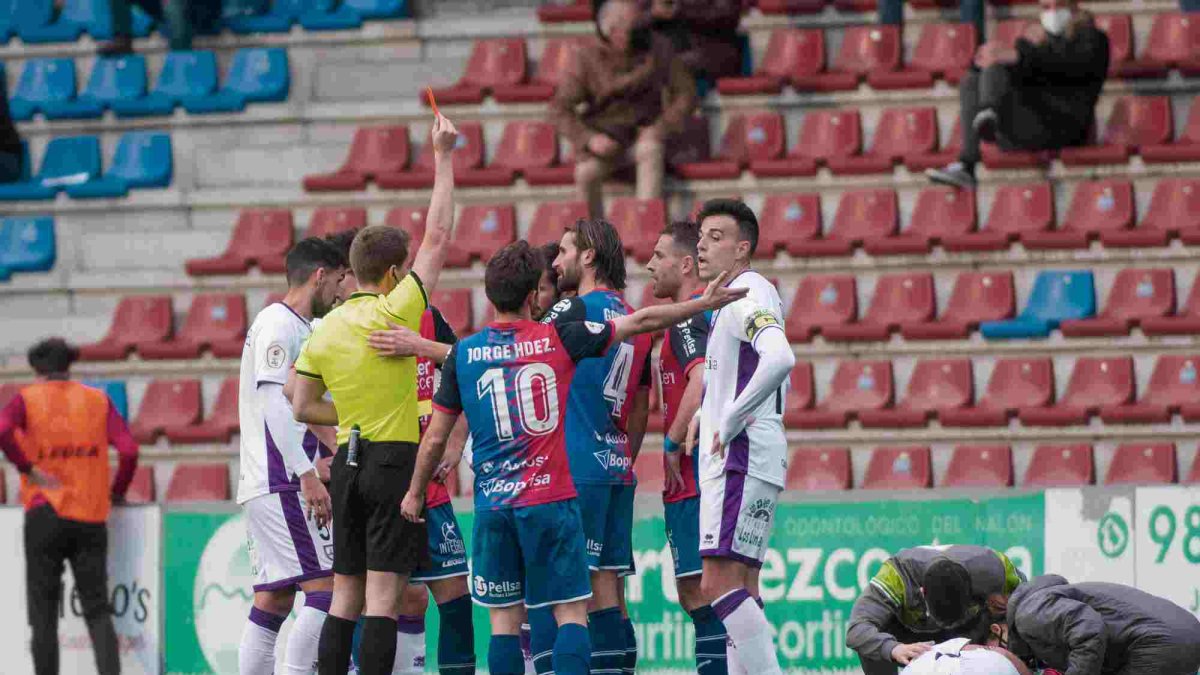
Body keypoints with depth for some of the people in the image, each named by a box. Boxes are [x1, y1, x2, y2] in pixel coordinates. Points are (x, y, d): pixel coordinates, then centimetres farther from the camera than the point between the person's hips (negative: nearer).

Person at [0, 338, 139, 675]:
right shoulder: (97, 401, 9)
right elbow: (128, 449, -2)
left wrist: (29, 470, -9)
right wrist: (117, 492, 13)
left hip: (45, 514, -2)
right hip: (91, 518, 2)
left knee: (43, 613, 5)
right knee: (97, 610, 5)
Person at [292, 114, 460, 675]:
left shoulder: (324, 330, 6)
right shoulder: (394, 313, -10)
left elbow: (304, 408, 10)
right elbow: (437, 237, -4)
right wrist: (442, 159, 1)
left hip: (348, 463, 6)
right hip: (396, 459, -6)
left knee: (346, 594, 9)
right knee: (383, 594, -7)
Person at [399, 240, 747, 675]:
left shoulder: (462, 354, 2)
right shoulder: (558, 339, -2)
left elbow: (435, 439, 7)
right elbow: (641, 321, 6)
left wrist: (414, 493, 22)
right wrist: (704, 304, 17)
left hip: (493, 506, 2)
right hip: (552, 500, -2)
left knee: (504, 621, 6)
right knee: (571, 614, 0)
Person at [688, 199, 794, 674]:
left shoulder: (748, 294, -12)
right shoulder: (732, 299, 21)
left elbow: (780, 358, -31)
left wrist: (730, 420, -23)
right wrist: (705, 415, 20)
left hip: (742, 457, -11)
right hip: (728, 461, 11)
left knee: (720, 584, -18)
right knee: (739, 590, 9)